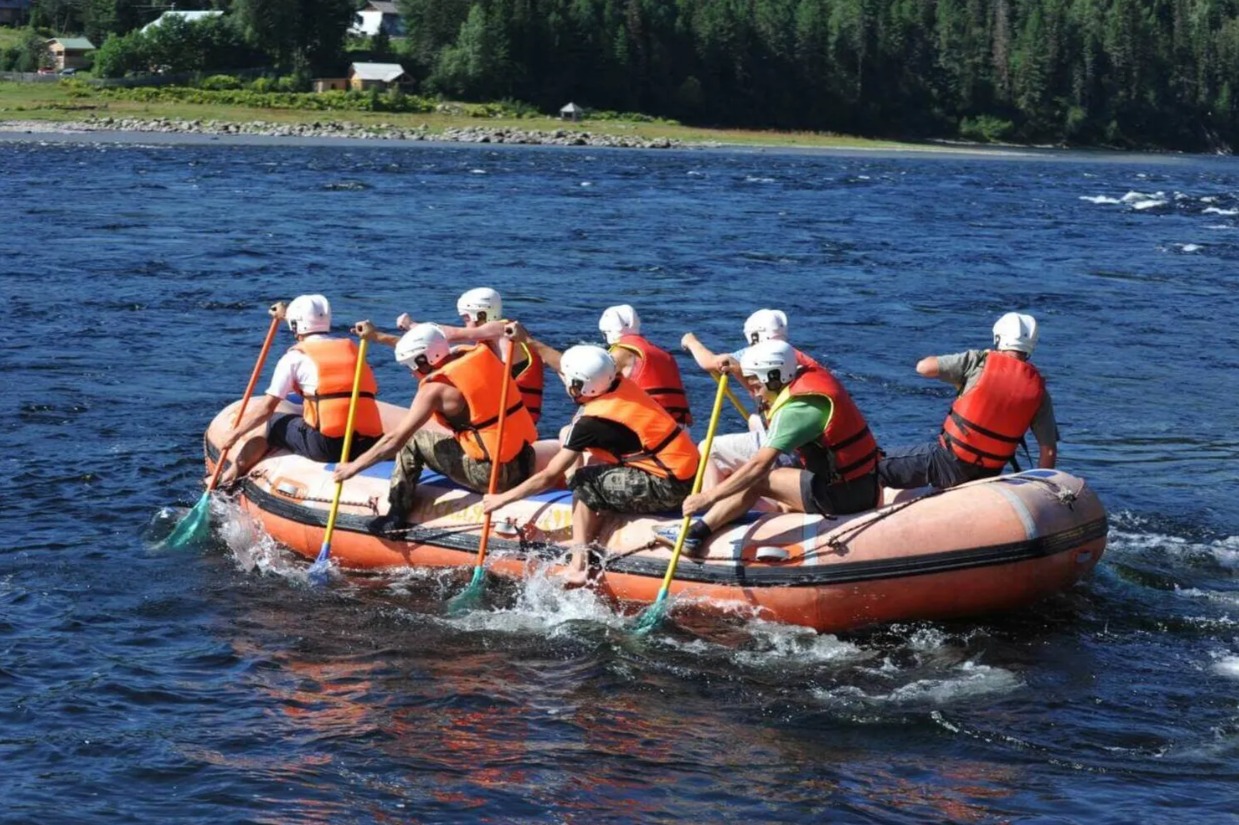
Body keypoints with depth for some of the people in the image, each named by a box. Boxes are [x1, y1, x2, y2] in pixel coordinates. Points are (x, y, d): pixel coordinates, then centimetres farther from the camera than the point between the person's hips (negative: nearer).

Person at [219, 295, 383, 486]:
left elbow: (266, 408, 3)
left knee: (271, 424, 22)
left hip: (327, 444, -6)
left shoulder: (295, 357, 3)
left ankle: (229, 478, 33)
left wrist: (235, 434, 15)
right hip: (368, 445, 6)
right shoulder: (350, 347, 19)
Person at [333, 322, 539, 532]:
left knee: (412, 440, 6)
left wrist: (353, 466, 2)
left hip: (494, 474, -8)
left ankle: (395, 517, 8)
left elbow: (395, 440, -9)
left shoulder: (436, 389, -12)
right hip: (524, 464, 8)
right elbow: (422, 349, 25)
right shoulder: (477, 354, 7)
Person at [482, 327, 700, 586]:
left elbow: (549, 477, -10)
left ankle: (578, 567, -2)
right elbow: (568, 366, 23)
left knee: (585, 483, -2)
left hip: (669, 487, -9)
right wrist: (527, 341, 25)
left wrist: (502, 498, 1)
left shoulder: (591, 422, -16)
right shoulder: (617, 382, 3)